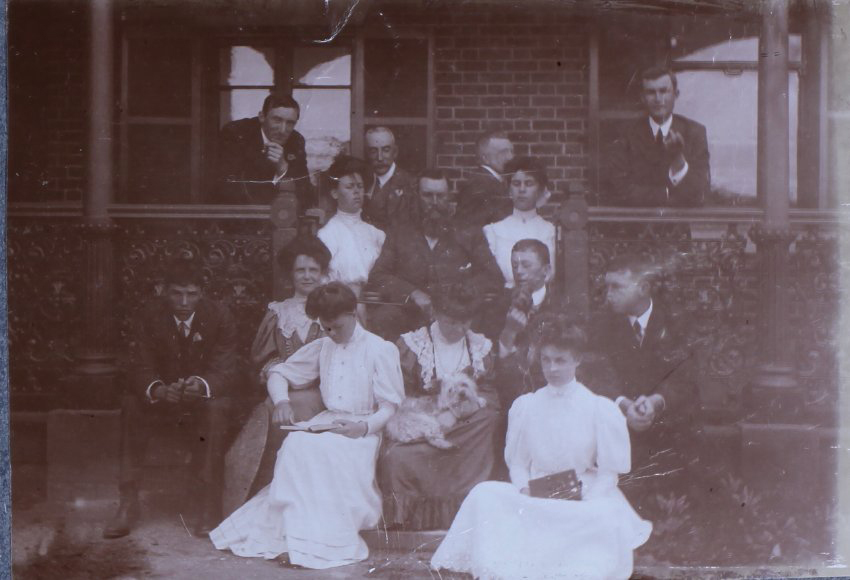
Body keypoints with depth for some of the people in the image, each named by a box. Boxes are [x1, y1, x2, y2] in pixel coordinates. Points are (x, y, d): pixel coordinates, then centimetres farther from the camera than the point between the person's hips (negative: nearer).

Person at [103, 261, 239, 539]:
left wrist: (201, 385, -41)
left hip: (203, 397, -1)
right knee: (131, 404, -27)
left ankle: (207, 503, -27)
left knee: (217, 407, -34)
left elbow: (227, 370, -17)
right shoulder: (150, 317, -9)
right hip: (162, 395, 2)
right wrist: (159, 390, -39)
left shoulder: (219, 317, -12)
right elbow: (139, 369, -15)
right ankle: (128, 503, -22)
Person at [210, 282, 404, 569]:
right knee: (295, 443, -30)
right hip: (327, 422, 5)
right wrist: (281, 401, -1)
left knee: (326, 450, -36)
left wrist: (365, 427, -22)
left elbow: (391, 406, -3)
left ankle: (325, 538, -29)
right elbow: (278, 373, 21)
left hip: (362, 428, -4)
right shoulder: (322, 347, 16)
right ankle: (295, 532, -31)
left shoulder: (380, 349, 0)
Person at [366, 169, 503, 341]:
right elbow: (377, 278, 8)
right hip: (410, 313, 1)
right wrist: (413, 294, -10)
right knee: (382, 317, -32)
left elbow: (494, 278, 8)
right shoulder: (400, 235, 21)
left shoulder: (470, 235, 19)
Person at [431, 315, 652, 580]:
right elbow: (517, 463, 9)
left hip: (586, 501, -2)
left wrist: (583, 505, -16)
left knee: (608, 519, -36)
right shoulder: (524, 406, 7)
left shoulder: (601, 409, 0)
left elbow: (608, 472, 0)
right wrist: (525, 493, -11)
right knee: (484, 495, -25)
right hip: (535, 499, 2)